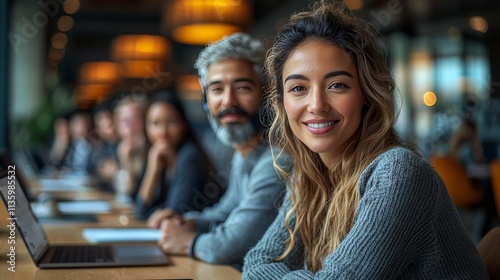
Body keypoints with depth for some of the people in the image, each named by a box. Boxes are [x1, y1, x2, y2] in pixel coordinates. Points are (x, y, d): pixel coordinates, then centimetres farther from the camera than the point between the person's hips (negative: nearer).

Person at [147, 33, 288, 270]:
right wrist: (189, 222, 5)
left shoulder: (276, 159, -24)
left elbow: (229, 248, -26)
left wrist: (188, 243, -7)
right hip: (236, 271, 8)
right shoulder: (242, 154, 8)